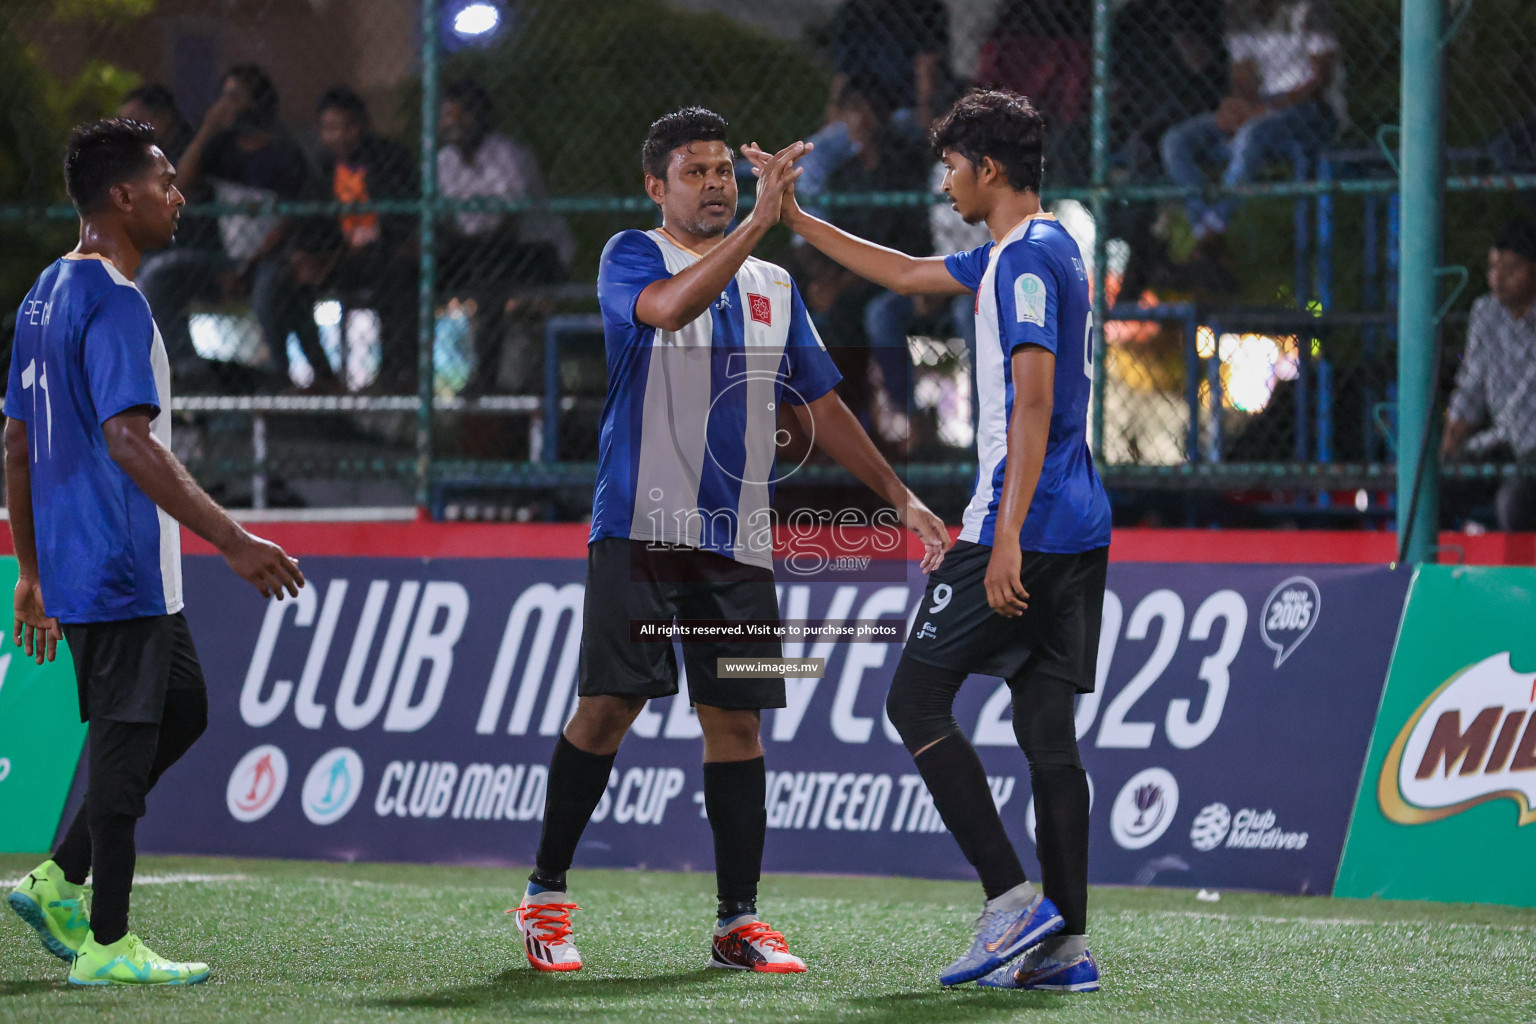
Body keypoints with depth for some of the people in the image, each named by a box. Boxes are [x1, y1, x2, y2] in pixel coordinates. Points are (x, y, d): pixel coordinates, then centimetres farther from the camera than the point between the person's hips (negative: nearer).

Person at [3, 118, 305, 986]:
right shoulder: (114, 304, -17)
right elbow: (130, 441, -26)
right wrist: (232, 541, -27)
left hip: (73, 559, 10)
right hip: (120, 570, -10)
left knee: (183, 708, 19)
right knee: (126, 737, -4)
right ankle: (106, 945, 1)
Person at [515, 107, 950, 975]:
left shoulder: (773, 286, 16)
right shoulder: (633, 258, -1)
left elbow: (820, 405, 21)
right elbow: (670, 306, -25)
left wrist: (898, 494, 15)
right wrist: (759, 222, -29)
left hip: (738, 539, 5)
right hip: (642, 525, -5)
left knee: (736, 720, 3)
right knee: (609, 706, -8)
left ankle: (739, 920, 8)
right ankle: (546, 895, 5)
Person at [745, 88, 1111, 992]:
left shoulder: (1030, 257, -12)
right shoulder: (1025, 253, 19)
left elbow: (1034, 401, -21)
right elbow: (910, 275, 33)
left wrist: (1009, 535, -26)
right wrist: (798, 220, 35)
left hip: (1026, 526, -9)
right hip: (1081, 529, 9)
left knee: (918, 699, -4)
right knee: (1047, 727, 7)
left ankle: (1014, 902, -12)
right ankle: (1067, 943, 3)